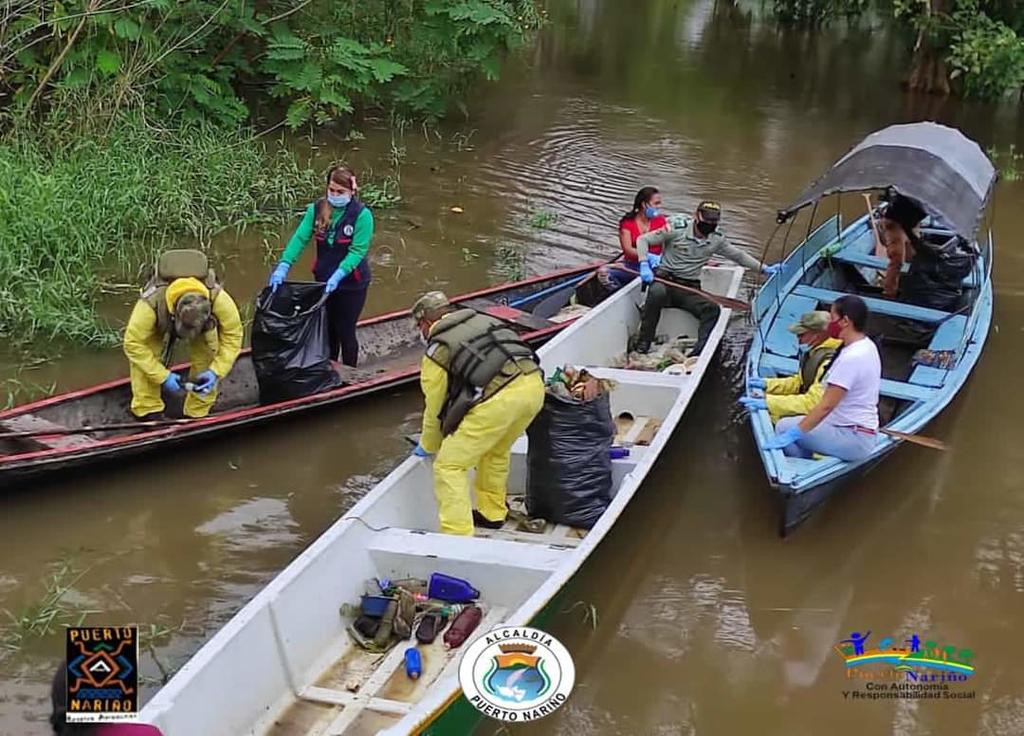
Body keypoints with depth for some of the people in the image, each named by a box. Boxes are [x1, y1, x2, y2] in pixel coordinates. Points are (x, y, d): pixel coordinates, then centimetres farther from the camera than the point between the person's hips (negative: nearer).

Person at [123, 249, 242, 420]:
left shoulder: (219, 299, -43)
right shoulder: (151, 304, -45)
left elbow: (233, 336, -28)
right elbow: (133, 343, -35)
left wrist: (216, 371, -34)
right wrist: (163, 376, -35)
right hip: (161, 326, -1)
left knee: (208, 357, -17)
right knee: (144, 357, -21)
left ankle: (198, 416, 2)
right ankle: (148, 412, -3)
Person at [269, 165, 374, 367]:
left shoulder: (362, 215, -17)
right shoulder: (317, 209, -5)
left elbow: (358, 250, -21)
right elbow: (300, 238, -11)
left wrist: (338, 275, -31)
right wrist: (283, 266, -23)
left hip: (351, 284, -4)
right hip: (323, 281, 4)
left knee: (345, 332, 4)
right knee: (327, 330, 17)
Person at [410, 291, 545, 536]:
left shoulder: (436, 351, 10)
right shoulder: (483, 320, 27)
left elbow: (435, 406, 17)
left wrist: (428, 446, 34)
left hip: (499, 399, -7)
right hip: (534, 385, 7)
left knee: (450, 465, 4)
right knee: (496, 451, 32)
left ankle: (458, 535, -2)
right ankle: (492, 512, 42)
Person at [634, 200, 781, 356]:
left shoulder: (717, 240, 8)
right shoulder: (677, 230, -6)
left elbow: (738, 255, 20)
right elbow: (643, 240, -5)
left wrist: (764, 268, 11)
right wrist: (644, 264, -20)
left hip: (690, 290, 4)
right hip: (665, 280, -4)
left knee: (712, 308, -23)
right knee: (657, 293, -38)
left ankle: (699, 351, -32)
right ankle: (643, 344, -29)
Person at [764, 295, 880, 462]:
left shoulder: (851, 358, -24)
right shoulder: (867, 346, 6)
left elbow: (826, 406, -25)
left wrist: (791, 435, -22)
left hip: (853, 440, -10)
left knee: (784, 426, -7)